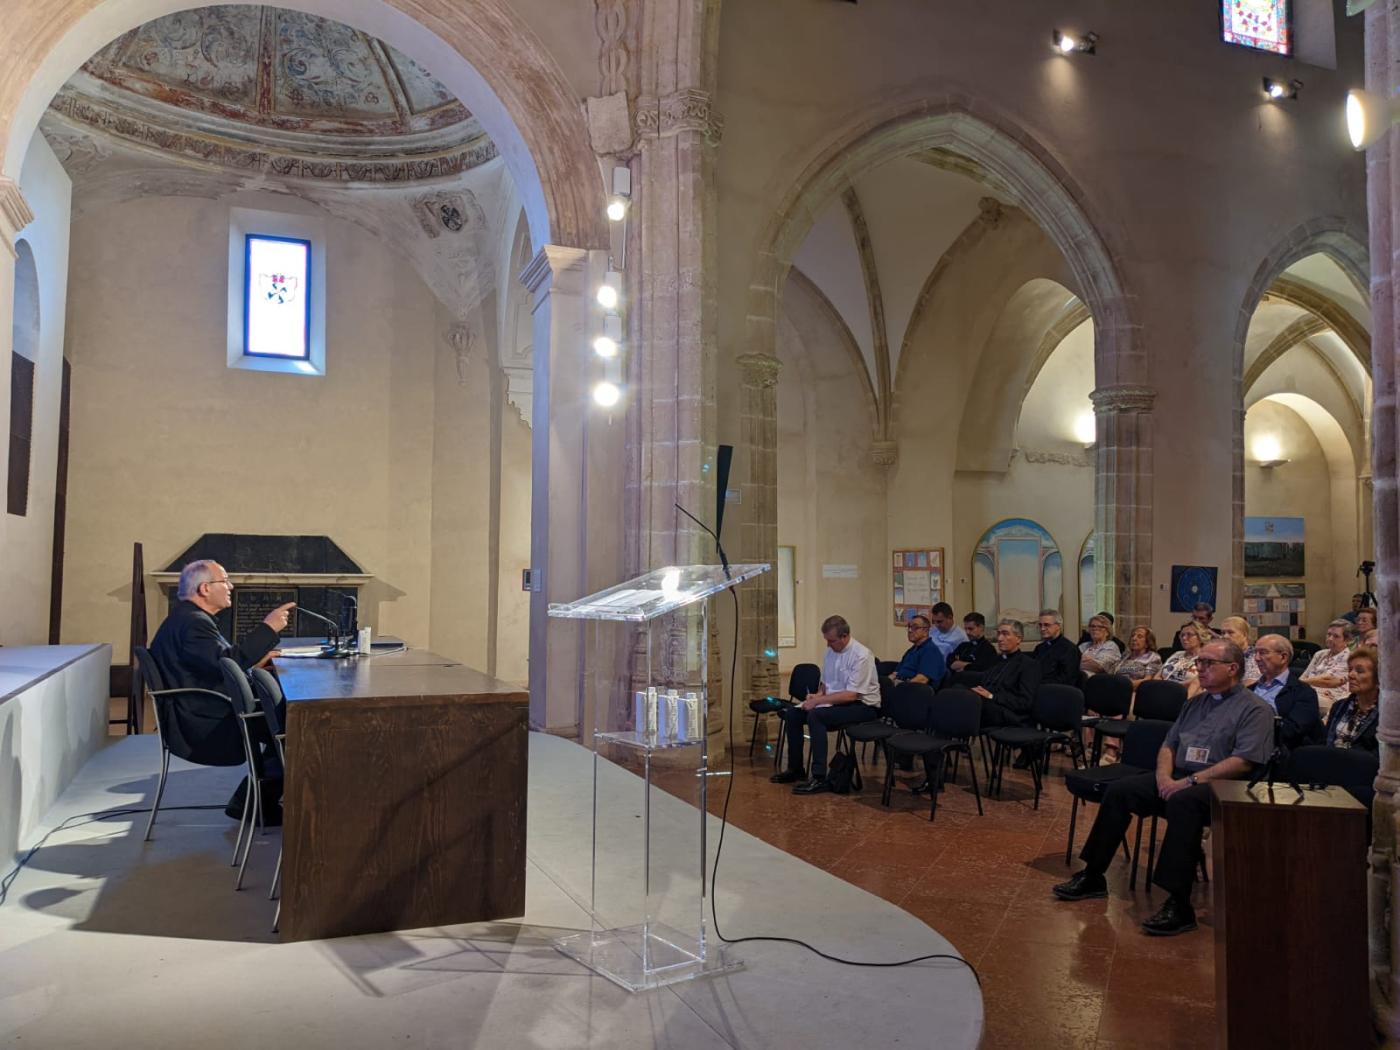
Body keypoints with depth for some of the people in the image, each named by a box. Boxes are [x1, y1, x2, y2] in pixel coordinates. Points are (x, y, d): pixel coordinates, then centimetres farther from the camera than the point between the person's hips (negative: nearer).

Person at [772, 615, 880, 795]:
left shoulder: (861, 656, -19)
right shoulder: (831, 651, 6)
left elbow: (851, 695, -24)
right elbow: (825, 683, 19)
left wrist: (818, 701, -23)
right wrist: (818, 696, -3)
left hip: (862, 706, -8)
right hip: (836, 702, 8)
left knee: (815, 715, -31)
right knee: (792, 714, -4)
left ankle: (819, 778, -27)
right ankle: (795, 769, 9)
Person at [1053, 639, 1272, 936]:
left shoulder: (1254, 709, -3)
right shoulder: (1195, 704, 22)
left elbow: (1244, 762, -15)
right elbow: (1169, 745, 19)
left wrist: (1191, 781, -19)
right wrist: (1164, 776, -3)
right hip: (1178, 778, 8)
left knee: (1183, 801, -38)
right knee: (1118, 790, -9)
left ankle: (1179, 906, -36)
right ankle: (1092, 876, -2)